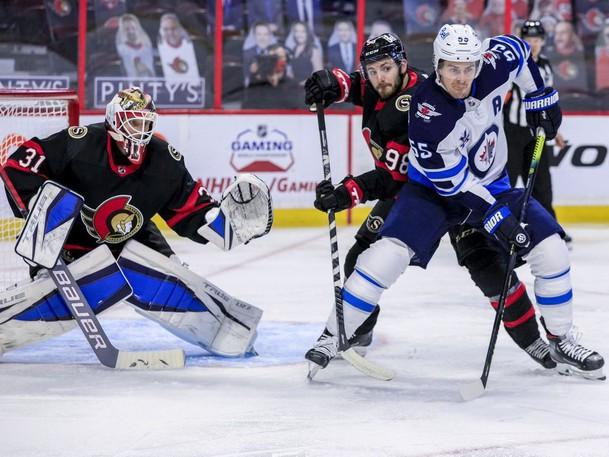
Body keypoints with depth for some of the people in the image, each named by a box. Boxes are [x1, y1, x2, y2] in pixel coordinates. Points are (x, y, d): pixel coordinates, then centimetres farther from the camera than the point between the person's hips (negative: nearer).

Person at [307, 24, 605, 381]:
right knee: (390, 252, -24)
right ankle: (334, 338, -11)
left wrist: (542, 97, 6)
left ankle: (562, 342, 11)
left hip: (492, 186, 5)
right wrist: (495, 217, -27)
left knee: (551, 250, -7)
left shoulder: (493, 68, -20)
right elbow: (453, 181, -26)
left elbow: (516, 48, 6)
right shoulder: (427, 112, -31)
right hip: (434, 190, -5)